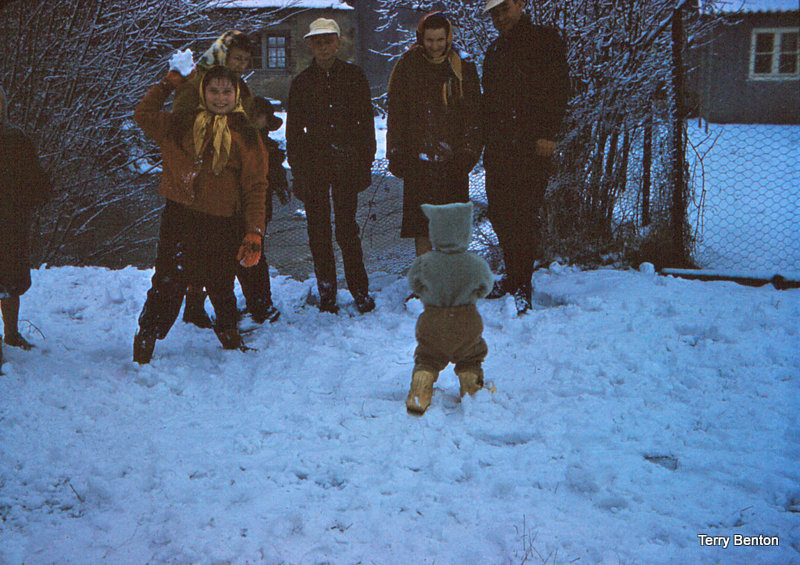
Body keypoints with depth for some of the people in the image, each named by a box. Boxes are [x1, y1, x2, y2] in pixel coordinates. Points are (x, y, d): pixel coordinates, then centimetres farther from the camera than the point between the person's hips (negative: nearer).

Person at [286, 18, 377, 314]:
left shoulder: (353, 76, 7)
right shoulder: (301, 82, 8)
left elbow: (366, 121, 8)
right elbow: (294, 131, 9)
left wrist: (366, 162, 1)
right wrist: (297, 171, 1)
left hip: (346, 164, -1)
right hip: (314, 164, 1)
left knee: (347, 229, -4)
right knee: (319, 231, 4)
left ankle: (360, 290, 7)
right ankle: (326, 293, 13)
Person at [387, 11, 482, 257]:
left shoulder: (463, 70, 7)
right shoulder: (408, 67, 4)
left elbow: (474, 115, 7)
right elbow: (395, 114, 6)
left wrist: (468, 151, -4)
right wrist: (396, 154, 0)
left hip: (453, 161, 1)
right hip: (418, 157, -1)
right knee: (421, 219, -4)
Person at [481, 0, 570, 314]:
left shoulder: (545, 39, 3)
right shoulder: (495, 50, 22)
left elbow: (559, 88, -6)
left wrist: (548, 134, -15)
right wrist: (486, 138, 13)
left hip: (532, 146, -6)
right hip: (499, 147, 6)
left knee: (524, 214, -10)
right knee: (500, 215, 5)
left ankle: (522, 288, -5)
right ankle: (515, 280, 17)